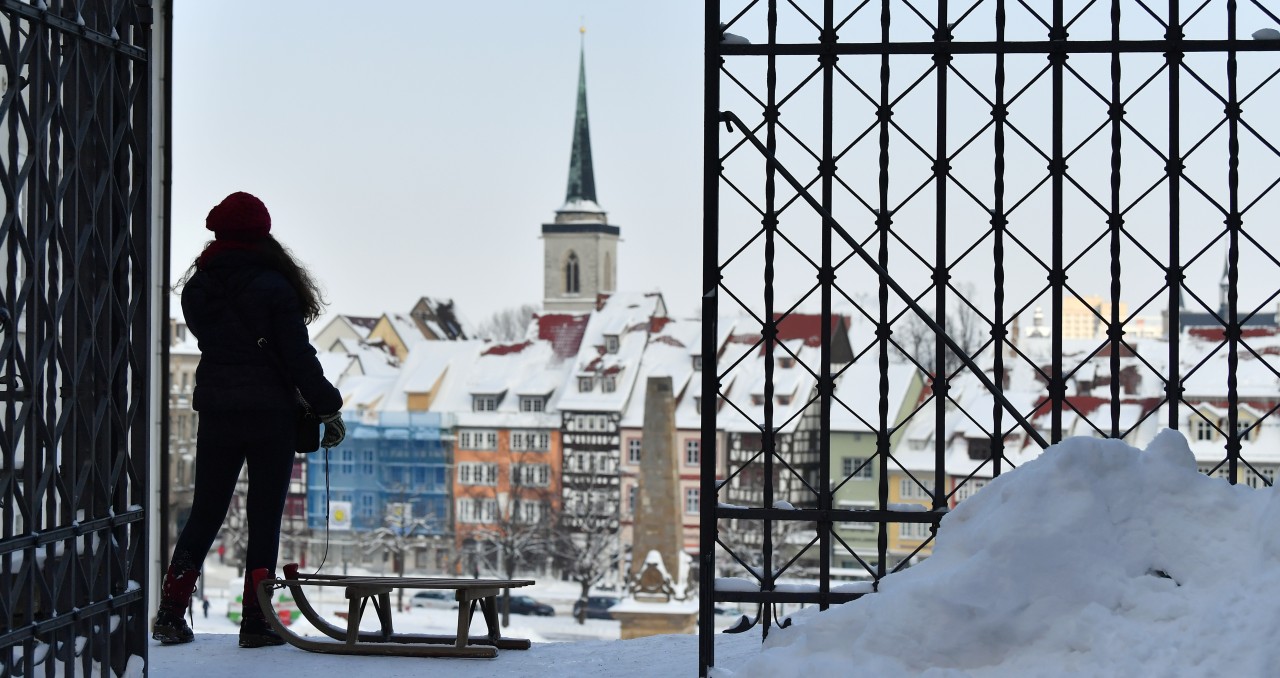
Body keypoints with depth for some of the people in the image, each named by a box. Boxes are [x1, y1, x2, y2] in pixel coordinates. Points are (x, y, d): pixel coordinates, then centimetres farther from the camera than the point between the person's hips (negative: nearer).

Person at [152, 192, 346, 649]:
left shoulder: (196, 289, 4)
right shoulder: (273, 287, -11)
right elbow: (298, 358, -10)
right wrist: (329, 409, -2)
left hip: (215, 415, 4)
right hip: (270, 416, -4)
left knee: (205, 513, 12)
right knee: (264, 518, 2)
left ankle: (170, 613, 5)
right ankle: (255, 622, 2)